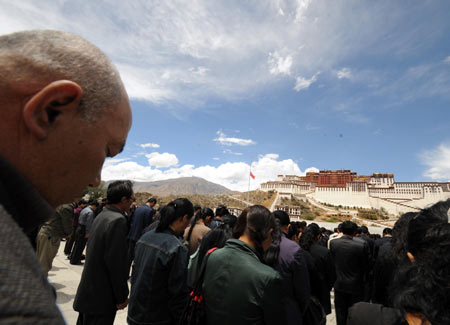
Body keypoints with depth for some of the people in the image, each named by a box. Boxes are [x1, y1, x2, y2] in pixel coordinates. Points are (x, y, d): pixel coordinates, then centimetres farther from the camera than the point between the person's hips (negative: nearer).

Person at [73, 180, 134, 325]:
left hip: (88, 291, 9)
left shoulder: (102, 215, 5)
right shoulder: (118, 221, -25)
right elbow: (116, 262, -26)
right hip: (102, 297, -9)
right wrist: (122, 296, -15)